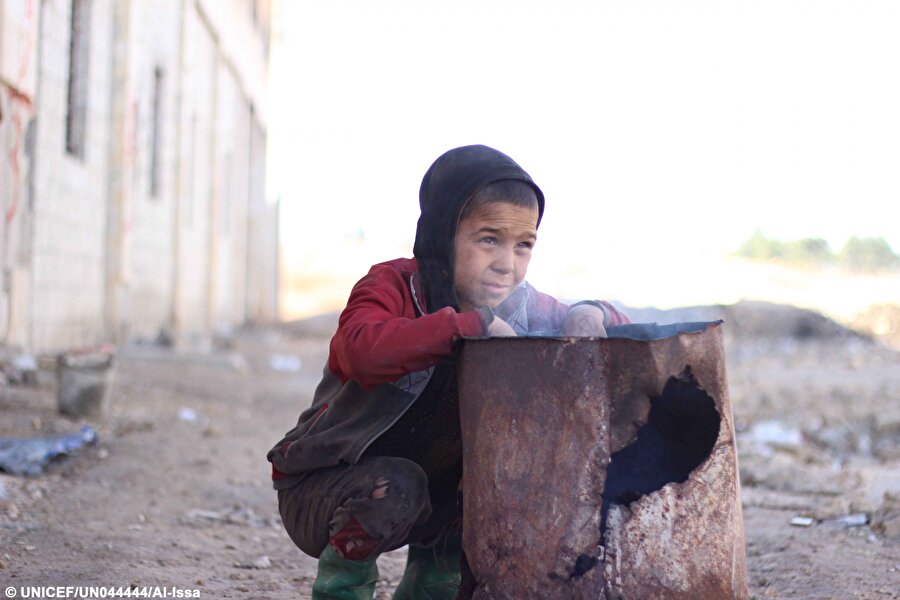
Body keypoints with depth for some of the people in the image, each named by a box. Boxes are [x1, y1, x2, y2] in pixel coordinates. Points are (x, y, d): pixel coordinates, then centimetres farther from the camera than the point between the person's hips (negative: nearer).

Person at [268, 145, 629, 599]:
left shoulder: (518, 306, -3)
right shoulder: (392, 285, -22)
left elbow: (620, 325, 4)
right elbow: (360, 349, -44)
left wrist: (590, 315, -20)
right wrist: (472, 323, -45)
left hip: (428, 487, 6)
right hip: (318, 486, -6)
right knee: (397, 484, -33)